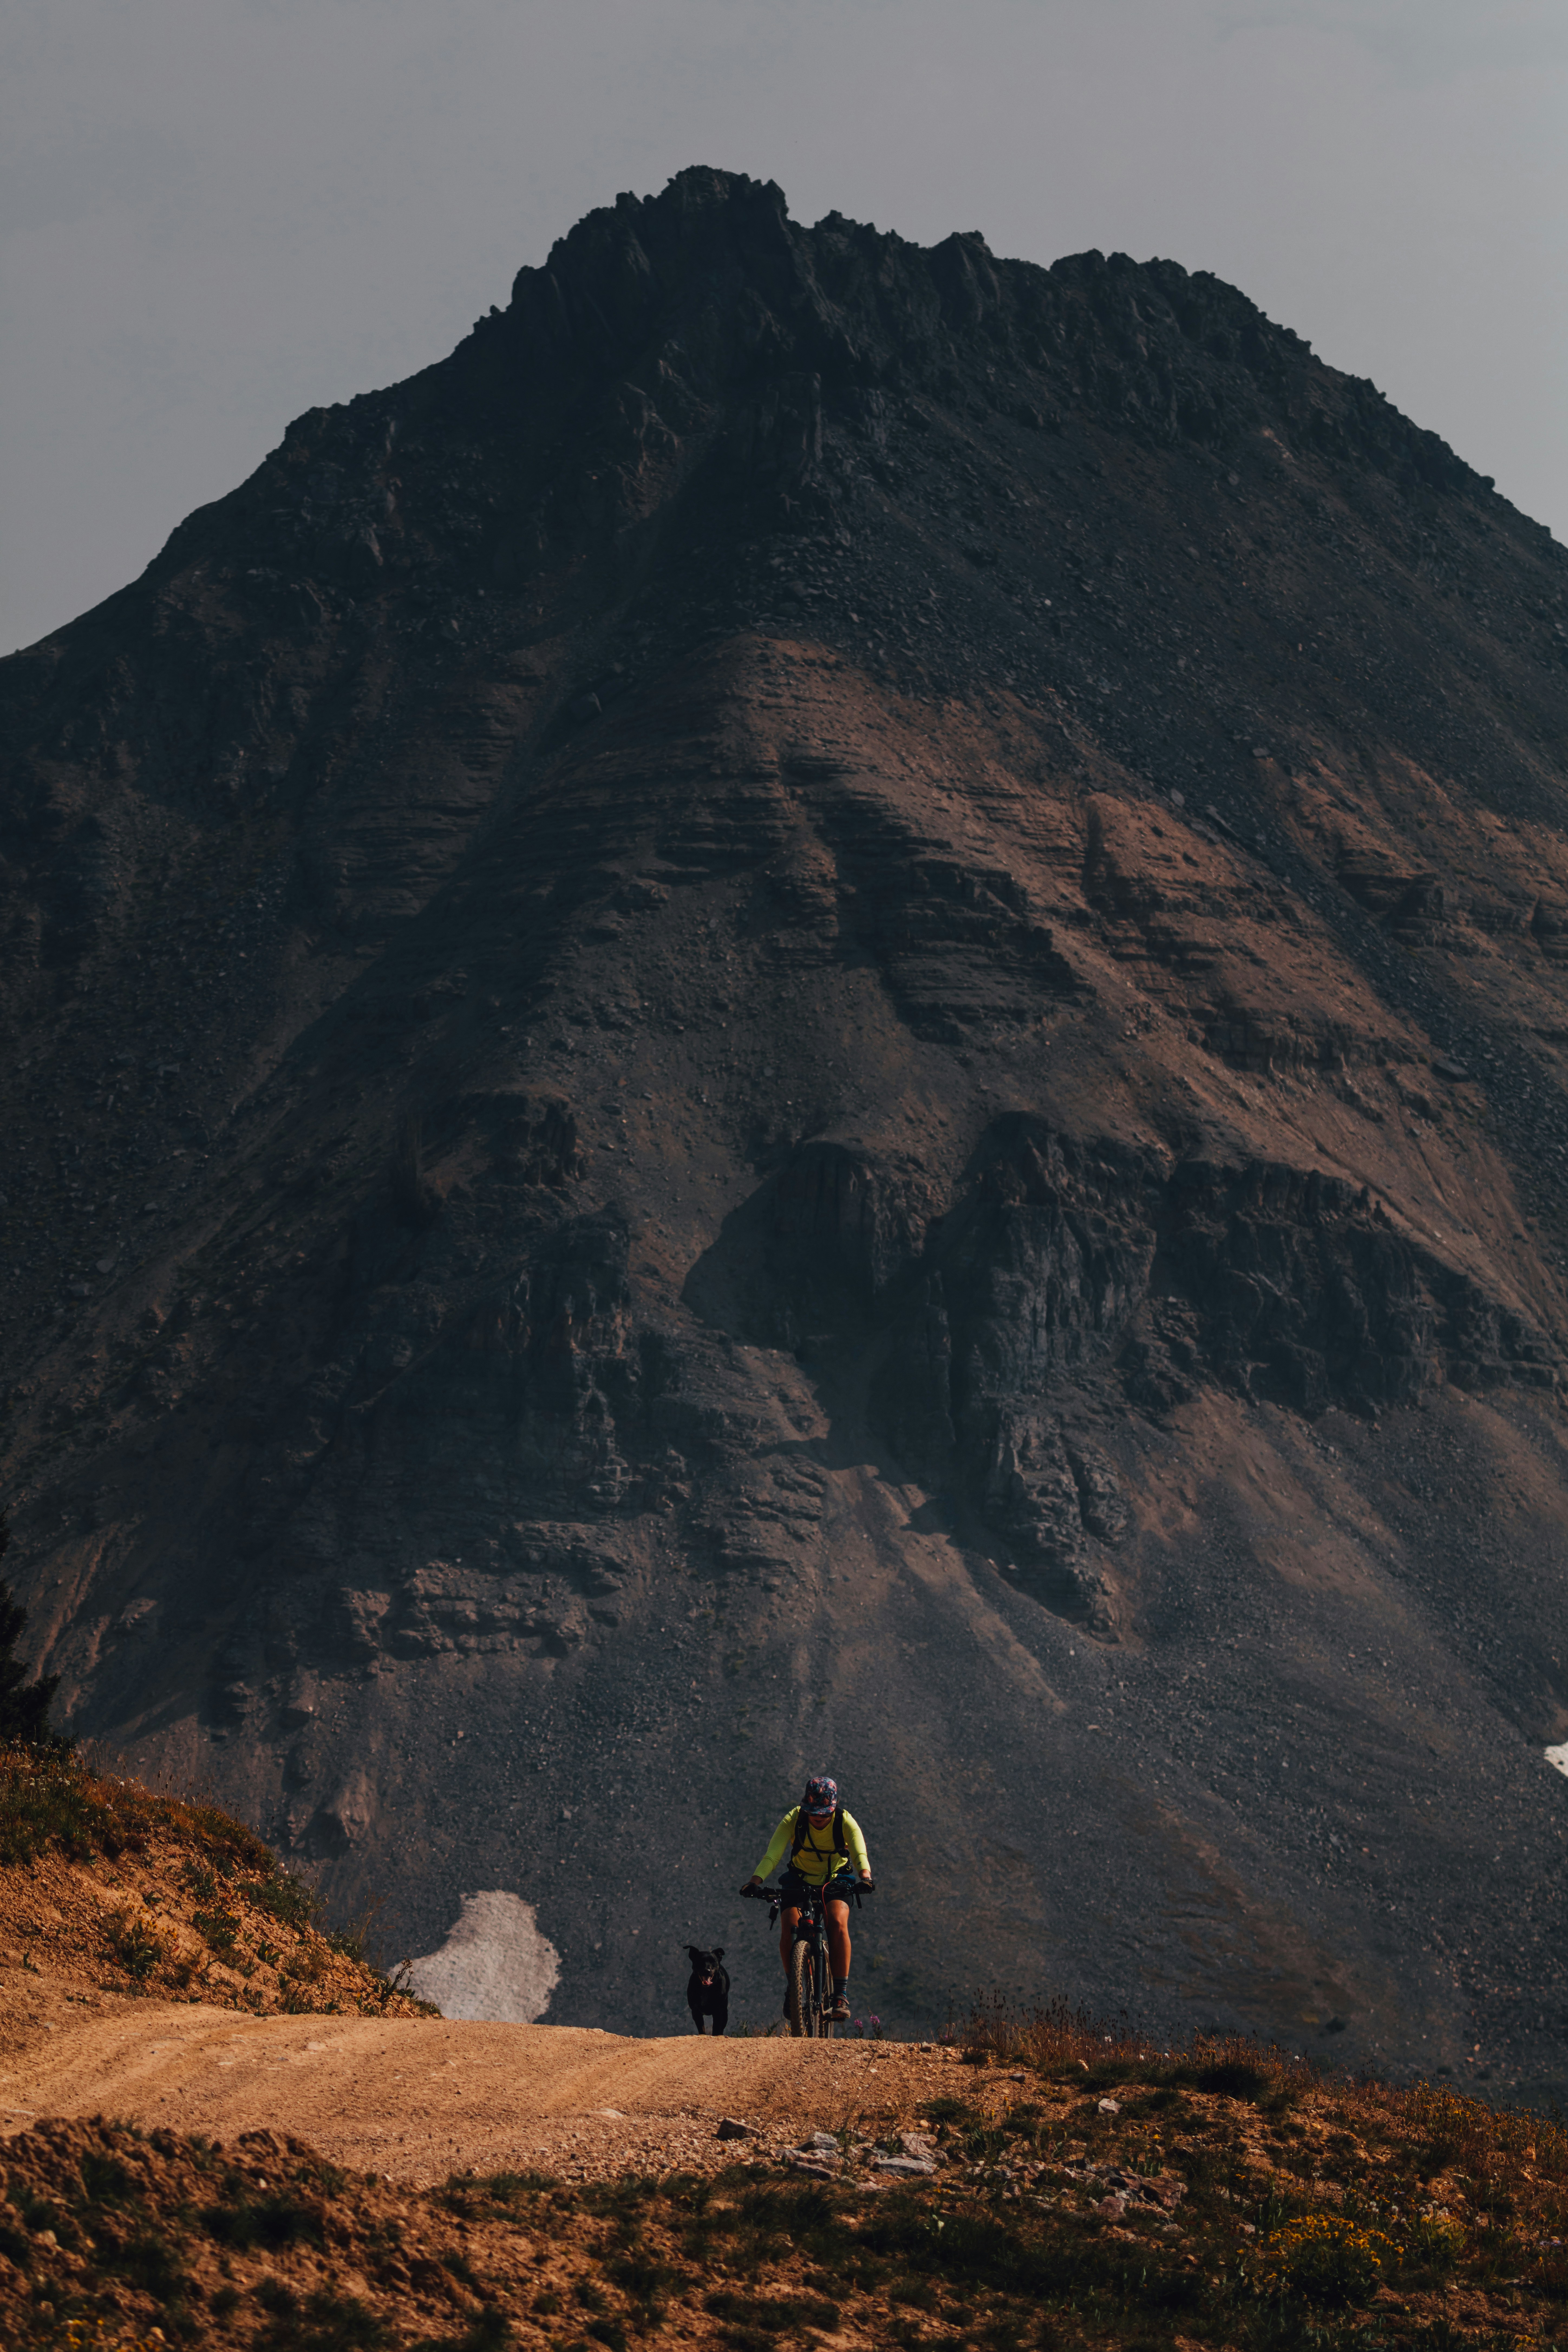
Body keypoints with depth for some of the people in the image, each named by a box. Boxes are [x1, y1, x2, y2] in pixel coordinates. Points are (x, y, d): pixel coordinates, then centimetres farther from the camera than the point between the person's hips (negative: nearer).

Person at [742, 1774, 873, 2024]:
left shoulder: (846, 1823, -21)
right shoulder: (794, 1820, -21)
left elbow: (860, 1854, -35)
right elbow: (773, 1854, -31)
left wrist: (865, 1877, -56)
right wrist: (755, 1880, -48)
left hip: (835, 1882, -1)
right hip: (799, 1881, 1)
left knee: (838, 1924, -28)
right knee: (789, 1930, -23)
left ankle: (841, 1994, -22)